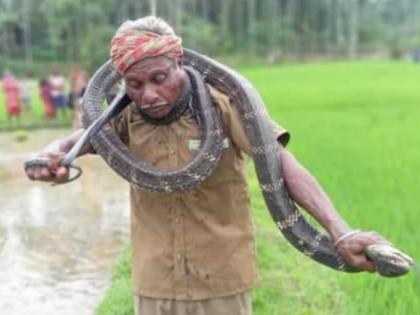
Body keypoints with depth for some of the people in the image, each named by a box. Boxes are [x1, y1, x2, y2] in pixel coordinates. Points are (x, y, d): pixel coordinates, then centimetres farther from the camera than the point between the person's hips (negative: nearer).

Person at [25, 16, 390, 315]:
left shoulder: (221, 105, -17)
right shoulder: (128, 118, -3)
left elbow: (282, 164, -25)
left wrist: (340, 231, -38)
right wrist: (52, 152, -38)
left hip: (221, 280, -3)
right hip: (153, 282, 4)